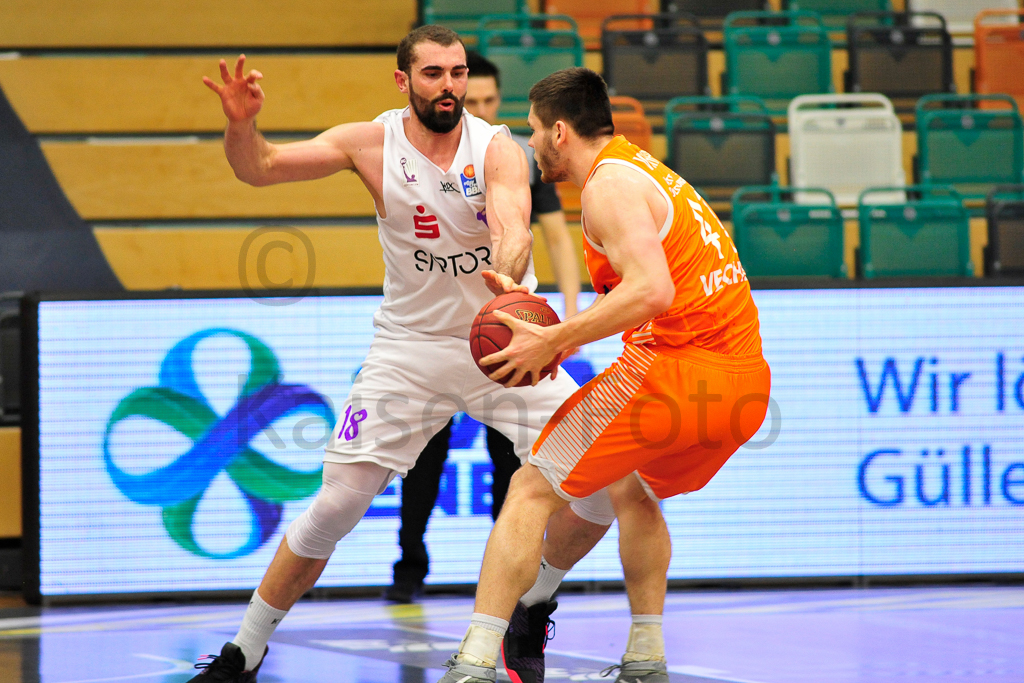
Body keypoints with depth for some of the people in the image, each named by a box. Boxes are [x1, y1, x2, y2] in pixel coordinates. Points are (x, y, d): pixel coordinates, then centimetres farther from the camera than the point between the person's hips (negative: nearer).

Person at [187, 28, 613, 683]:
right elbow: (259, 168, -11)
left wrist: (507, 274, -55)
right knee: (336, 506, -9)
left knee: (606, 479, -10)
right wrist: (242, 125, -34)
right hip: (411, 348, 0)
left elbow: (513, 227, -31)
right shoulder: (372, 143, -8)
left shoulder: (498, 149, -13)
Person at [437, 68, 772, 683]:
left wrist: (553, 341, -18)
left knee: (532, 491, -5)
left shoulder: (609, 184, -7)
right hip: (748, 378, 9)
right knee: (634, 491, 33)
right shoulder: (646, 170, 24)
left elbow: (652, 290, -22)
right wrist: (566, 338, 18)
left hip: (677, 367, -9)